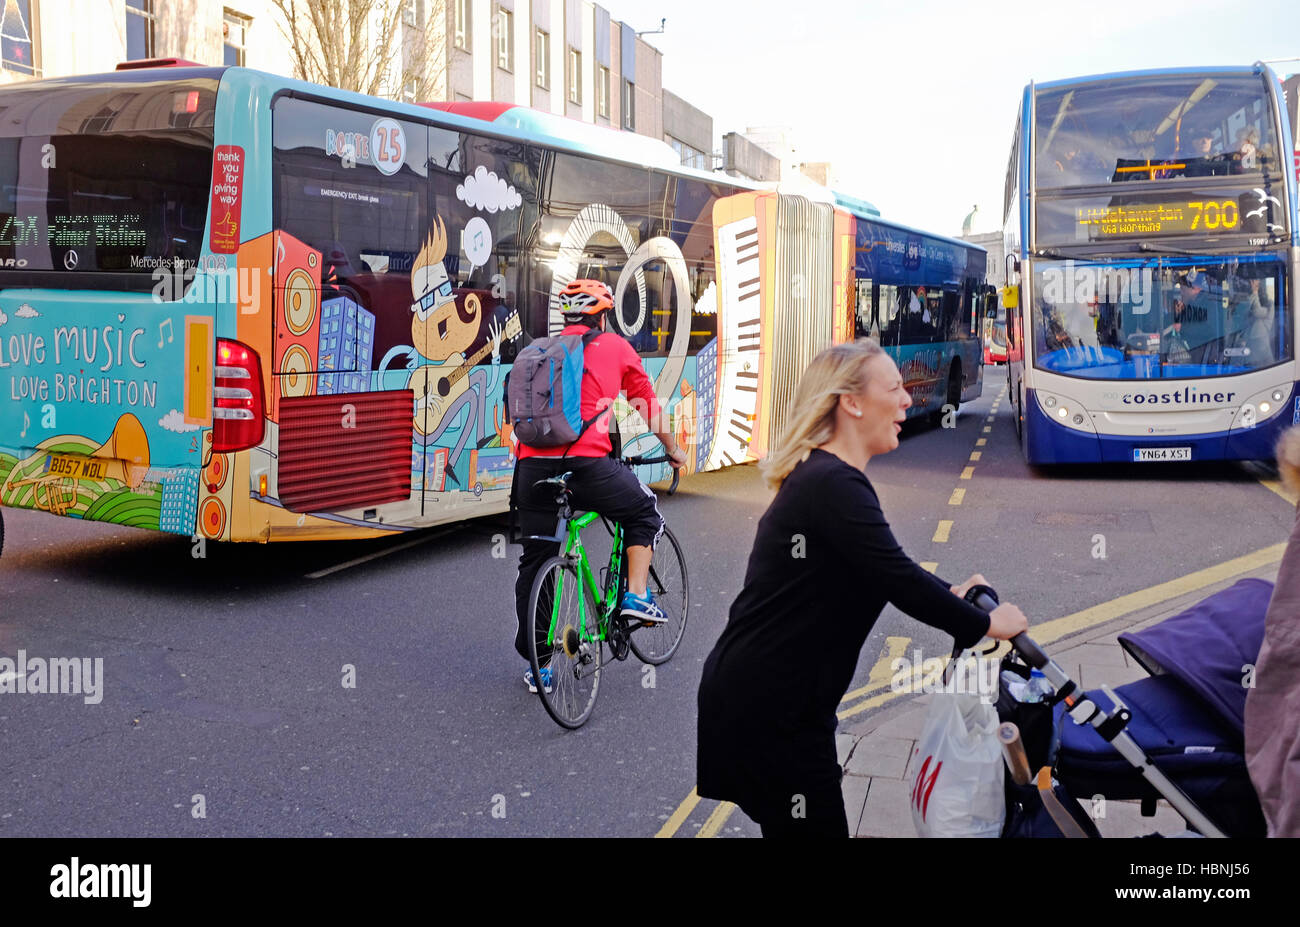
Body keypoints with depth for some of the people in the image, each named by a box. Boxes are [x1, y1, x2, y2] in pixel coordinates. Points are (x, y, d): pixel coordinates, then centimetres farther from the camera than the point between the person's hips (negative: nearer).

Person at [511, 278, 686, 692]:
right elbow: (649, 405, 18)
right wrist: (673, 449, 33)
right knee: (644, 512, 24)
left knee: (534, 564, 14)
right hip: (586, 463, -4)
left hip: (533, 466, 4)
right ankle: (636, 594, 10)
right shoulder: (614, 347, 12)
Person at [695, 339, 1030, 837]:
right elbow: (898, 579, -23)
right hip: (764, 708, -10)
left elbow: (883, 568, 23)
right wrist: (984, 624, -10)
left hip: (763, 694, 10)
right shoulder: (834, 486, -21)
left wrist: (949, 594, 11)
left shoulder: (820, 476, 13)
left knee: (817, 821, 20)